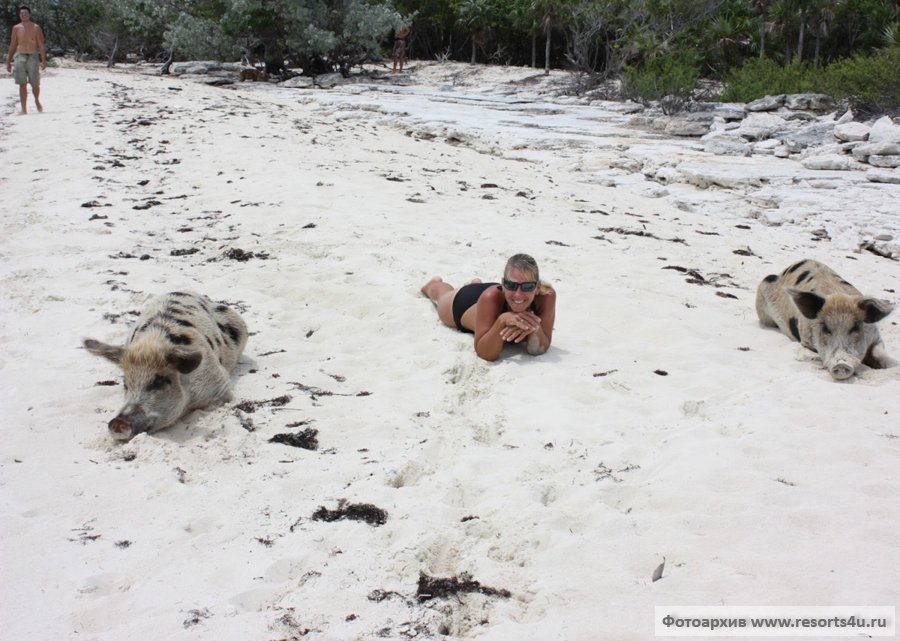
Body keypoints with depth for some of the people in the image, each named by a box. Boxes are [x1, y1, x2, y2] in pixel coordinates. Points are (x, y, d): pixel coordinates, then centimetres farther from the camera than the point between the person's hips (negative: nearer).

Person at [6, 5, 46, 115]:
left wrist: (43, 60, -11)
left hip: (33, 57, -2)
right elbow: (12, 46, 13)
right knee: (22, 84, -4)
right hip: (20, 57, 2)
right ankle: (24, 109, -2)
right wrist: (8, 61, 11)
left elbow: (41, 45, -1)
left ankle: (37, 101, 32)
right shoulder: (16, 28, 9)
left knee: (35, 84, 1)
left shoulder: (36, 28, 2)